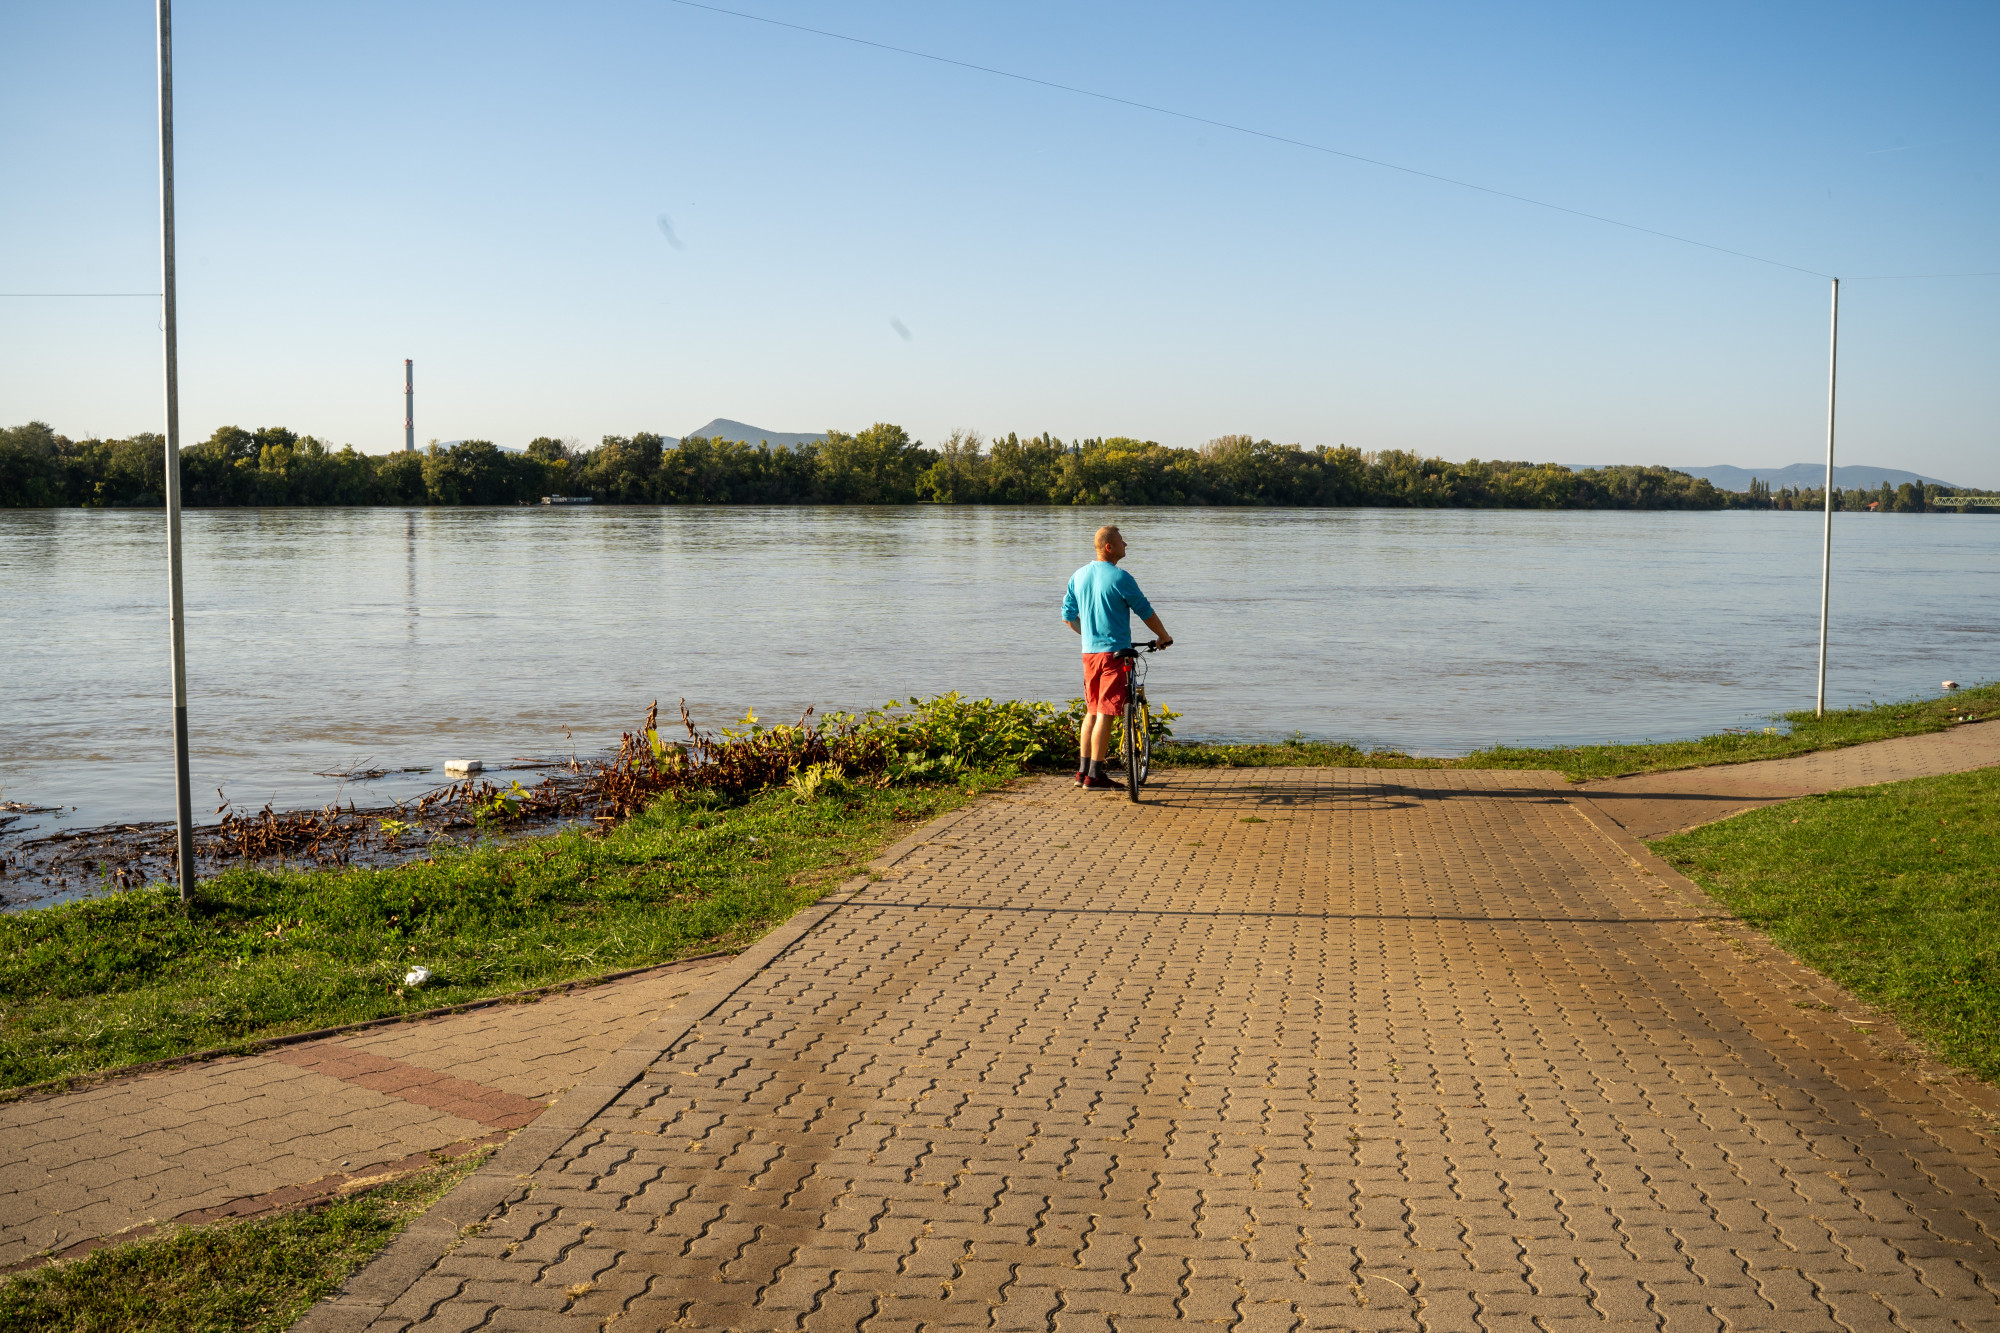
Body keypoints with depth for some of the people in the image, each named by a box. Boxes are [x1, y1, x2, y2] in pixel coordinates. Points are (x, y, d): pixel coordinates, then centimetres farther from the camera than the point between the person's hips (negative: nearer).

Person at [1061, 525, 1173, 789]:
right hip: (1114, 652, -7)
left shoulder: (1079, 576, 8)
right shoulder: (1120, 578, -13)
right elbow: (1146, 613, -4)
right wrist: (1164, 637, 12)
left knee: (1092, 711, 16)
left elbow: (1068, 616, 15)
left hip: (1089, 652, 7)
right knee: (1106, 713, -4)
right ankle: (1094, 774, -4)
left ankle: (1082, 770, 17)